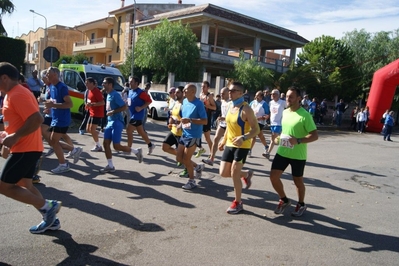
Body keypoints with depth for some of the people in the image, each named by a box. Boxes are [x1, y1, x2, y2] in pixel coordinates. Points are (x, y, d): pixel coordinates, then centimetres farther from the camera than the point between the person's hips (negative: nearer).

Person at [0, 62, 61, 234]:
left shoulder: (17, 95, -18)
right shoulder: (15, 93, 16)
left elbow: (37, 119, -28)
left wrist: (15, 137, -24)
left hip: (25, 149, -11)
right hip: (27, 148, 11)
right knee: (24, 184, 15)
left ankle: (47, 206, 0)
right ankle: (50, 220, 20)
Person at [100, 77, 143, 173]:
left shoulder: (115, 95, -15)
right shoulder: (108, 95, 14)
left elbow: (124, 107, -20)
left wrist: (113, 112, -20)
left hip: (117, 123, -9)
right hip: (110, 122, 9)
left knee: (116, 146, -8)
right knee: (105, 143, 4)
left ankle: (137, 151, 12)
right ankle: (110, 166, 12)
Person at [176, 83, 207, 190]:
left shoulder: (198, 104, -18)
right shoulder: (184, 101, 6)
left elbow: (205, 121, -21)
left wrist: (190, 120, -29)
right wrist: (180, 124, 6)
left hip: (193, 135, -8)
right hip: (184, 134, 8)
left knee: (186, 159, -1)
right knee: (179, 158, 12)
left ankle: (192, 181, 20)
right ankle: (198, 167, 35)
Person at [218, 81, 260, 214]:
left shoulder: (246, 109, -18)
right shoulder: (231, 106, 7)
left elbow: (256, 129, -20)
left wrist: (243, 138, -36)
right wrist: (224, 141, 20)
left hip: (242, 146, -8)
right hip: (229, 145, 8)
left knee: (234, 174, -6)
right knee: (223, 173, 8)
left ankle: (238, 203, 14)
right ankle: (247, 174, 35)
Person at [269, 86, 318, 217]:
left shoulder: (305, 115, -16)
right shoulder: (285, 112, 6)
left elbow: (315, 135, -18)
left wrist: (298, 141, -29)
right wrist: (279, 137, 6)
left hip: (298, 155, -6)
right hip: (282, 152, 6)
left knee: (298, 181, 10)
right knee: (273, 176, 0)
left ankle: (301, 204, 35)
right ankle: (284, 200, 24)